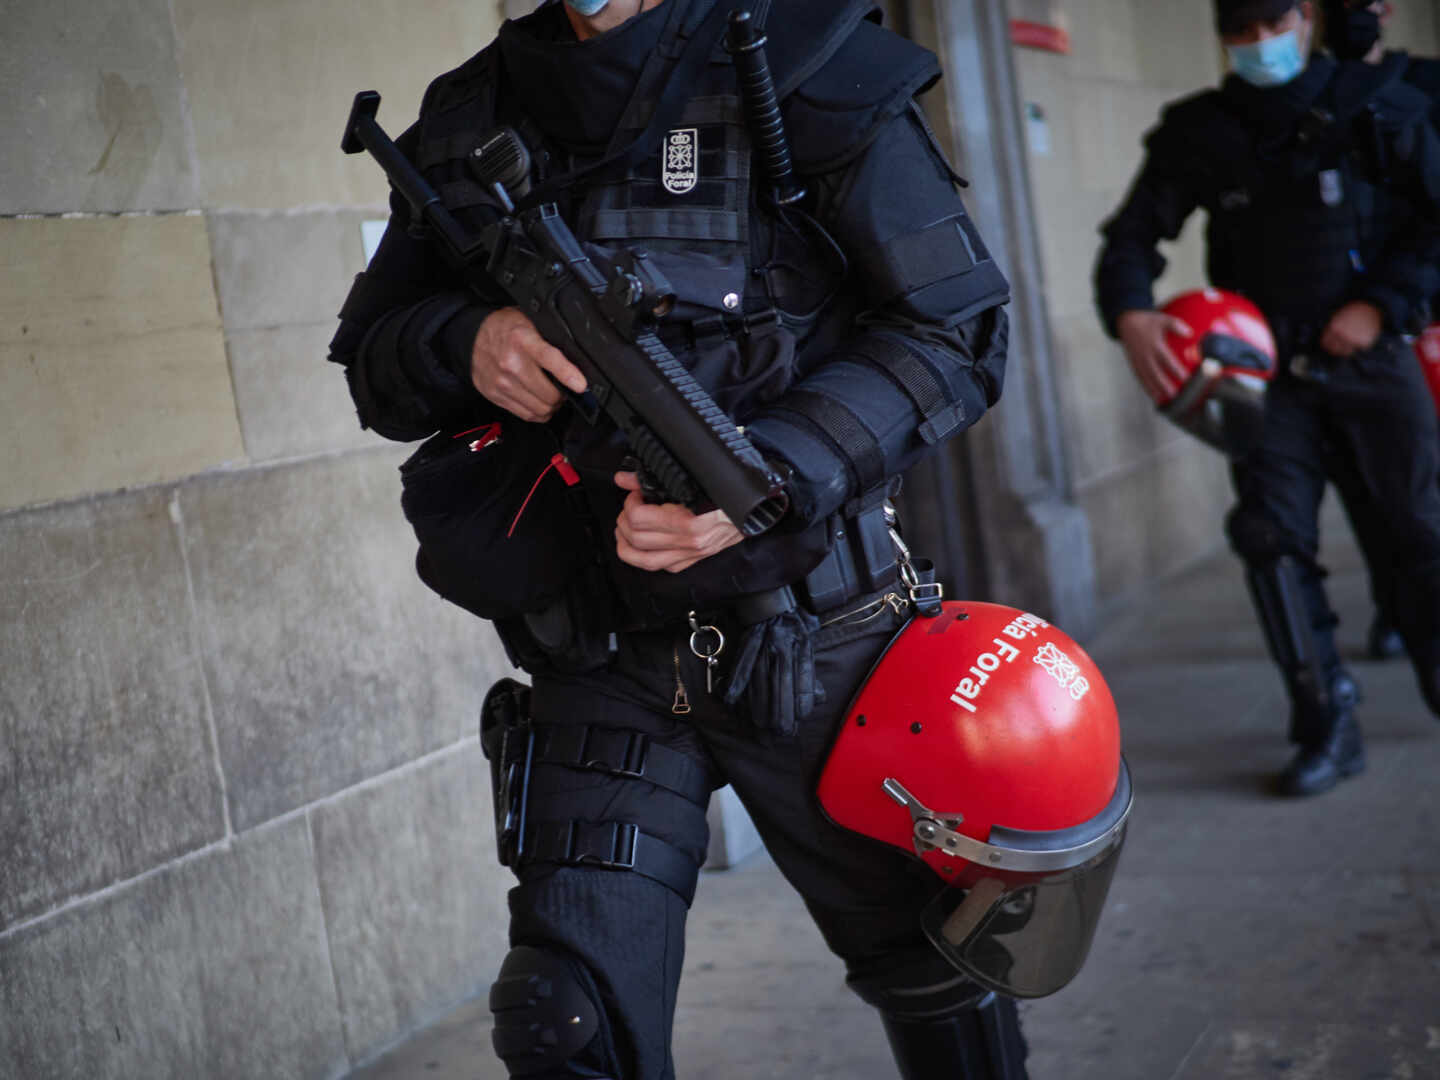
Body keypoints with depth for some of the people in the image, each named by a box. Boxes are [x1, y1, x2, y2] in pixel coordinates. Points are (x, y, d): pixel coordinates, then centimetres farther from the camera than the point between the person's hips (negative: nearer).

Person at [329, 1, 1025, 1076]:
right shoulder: (468, 120, 8)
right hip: (598, 663, 2)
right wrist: (466, 340, -12)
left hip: (814, 641, -2)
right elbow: (371, 364, 13)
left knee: (933, 968, 15)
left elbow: (959, 330, -8)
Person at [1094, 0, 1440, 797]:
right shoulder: (1198, 134, 2)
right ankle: (1328, 728, -3)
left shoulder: (1376, 107, -1)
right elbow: (1133, 235, -1)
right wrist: (1129, 314, -21)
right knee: (1272, 535, -10)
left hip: (1370, 352, -1)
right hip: (1270, 367, 1)